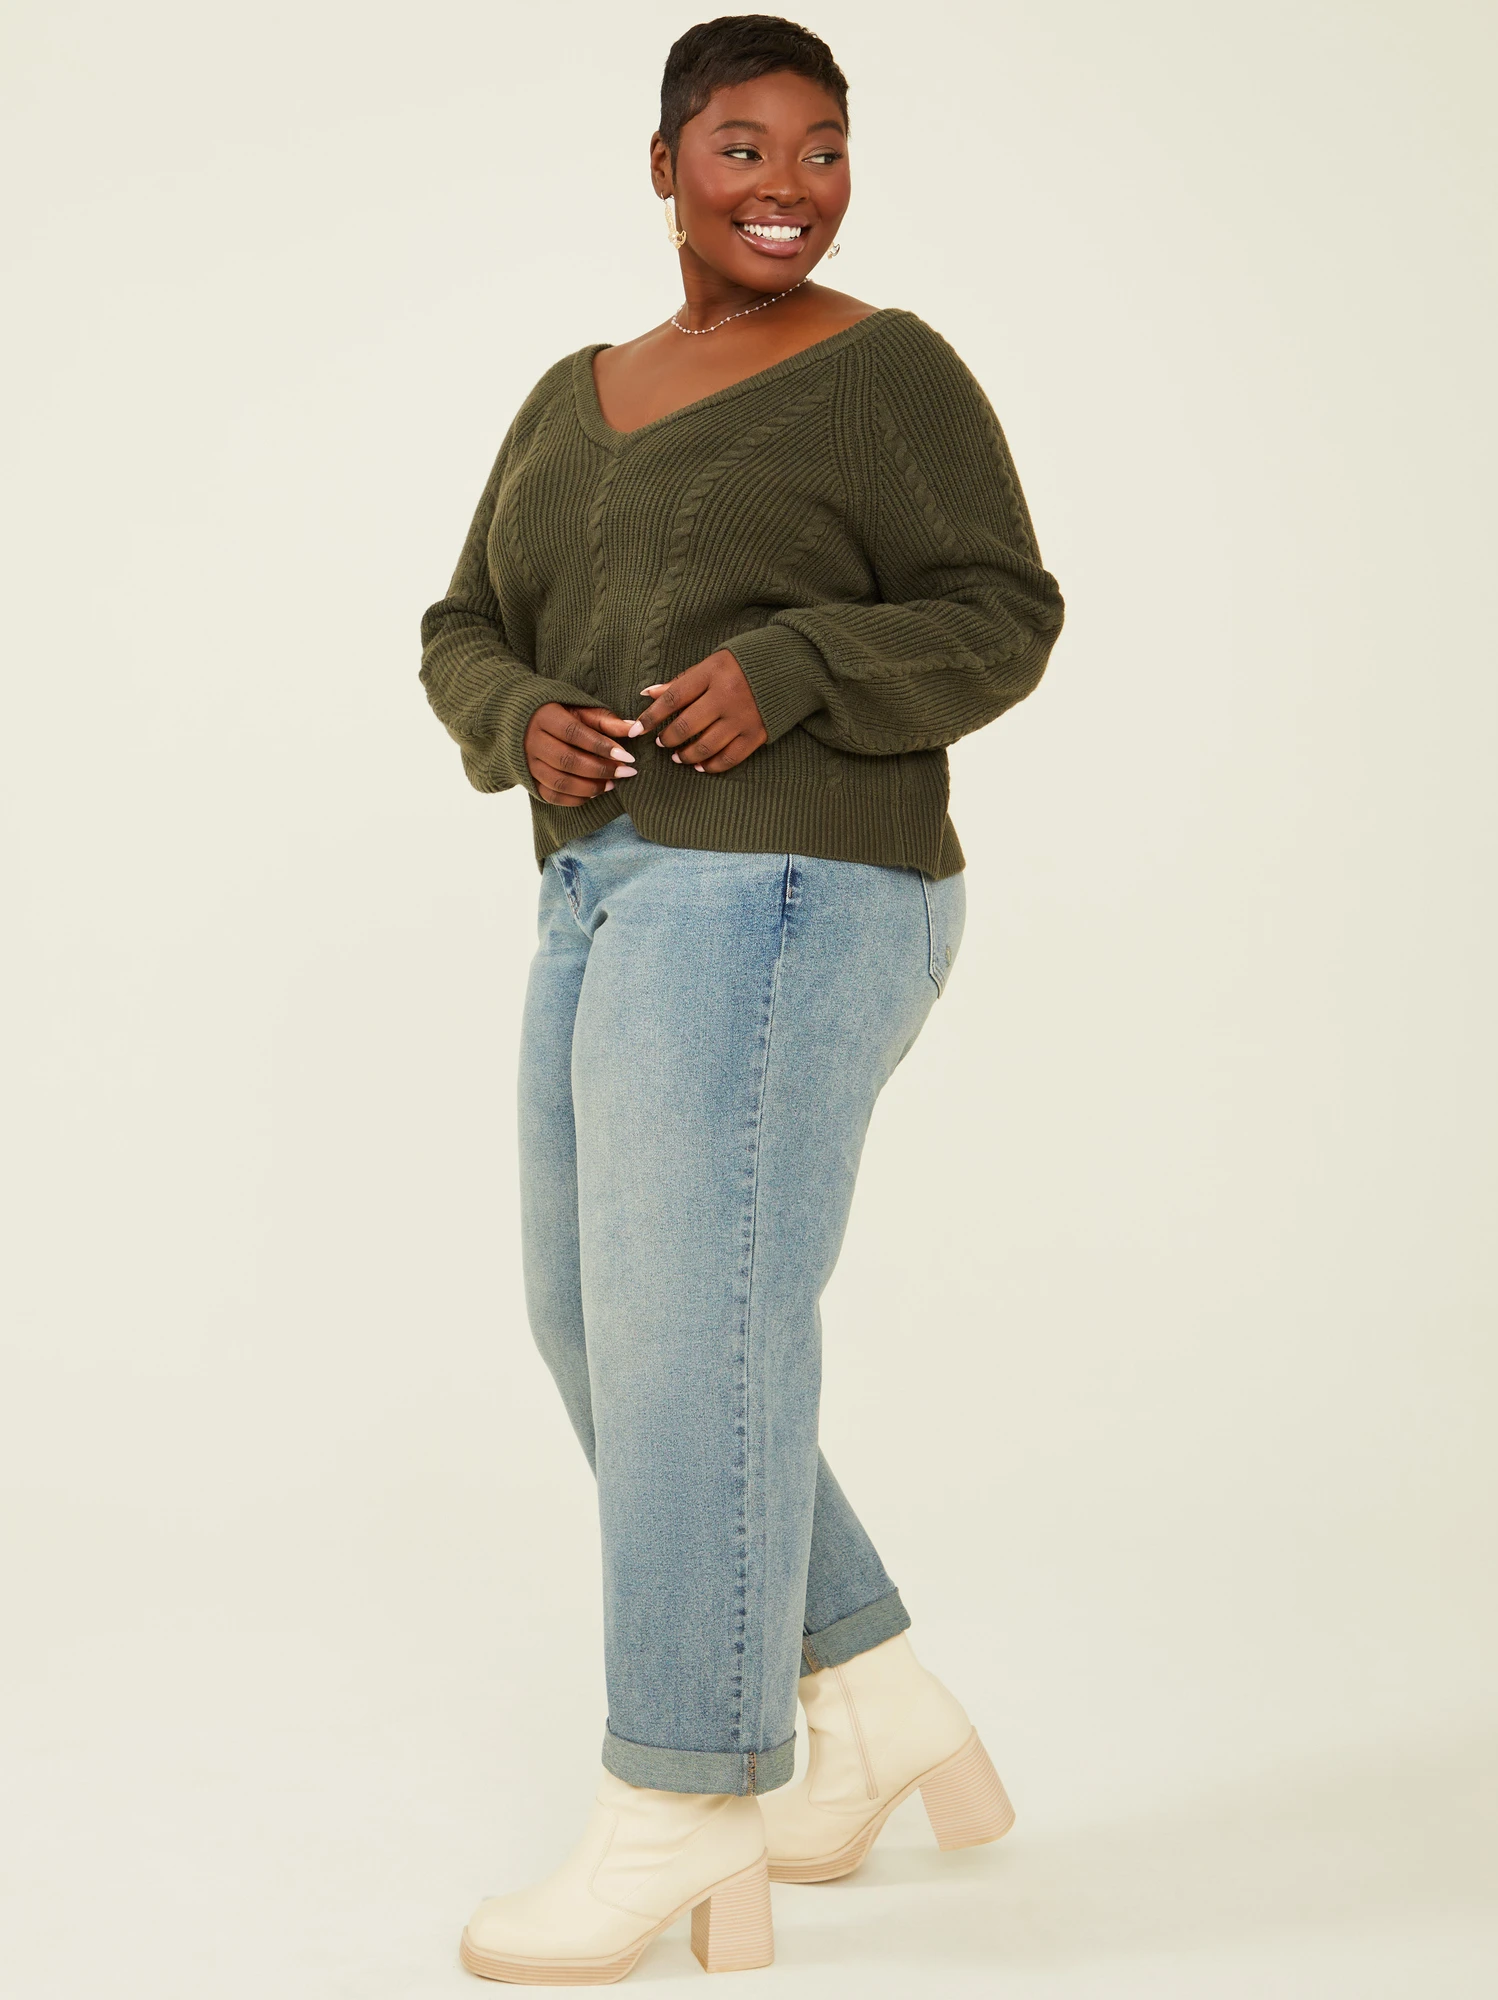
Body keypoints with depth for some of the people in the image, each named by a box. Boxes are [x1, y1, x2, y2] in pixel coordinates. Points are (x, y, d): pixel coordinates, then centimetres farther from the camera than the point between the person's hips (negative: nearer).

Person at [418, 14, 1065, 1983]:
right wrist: (531, 726, -6)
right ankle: (875, 1708, 19)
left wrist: (786, 669, -21)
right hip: (620, 907, 8)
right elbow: (471, 639, 16)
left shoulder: (887, 370, -1)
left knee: (693, 1340, -9)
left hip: (780, 897, -8)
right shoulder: (578, 401, 18)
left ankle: (678, 1805, 1)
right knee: (603, 1335, 9)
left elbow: (996, 622, -6)